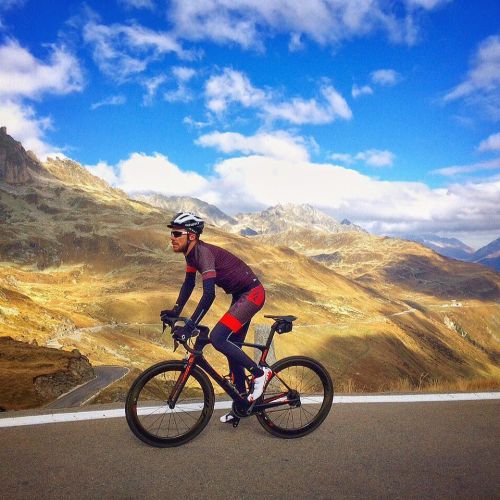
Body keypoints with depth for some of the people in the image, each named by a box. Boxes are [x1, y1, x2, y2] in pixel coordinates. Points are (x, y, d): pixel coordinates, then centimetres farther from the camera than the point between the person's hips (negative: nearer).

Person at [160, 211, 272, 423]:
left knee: (217, 338, -20)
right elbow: (188, 284, 14)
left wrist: (190, 326, -34)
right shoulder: (191, 253, 2)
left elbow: (209, 294, -34)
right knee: (232, 348, 11)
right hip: (241, 295, 10)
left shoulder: (203, 252, -26)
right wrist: (175, 311, 6)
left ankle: (260, 372, -3)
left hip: (252, 293, -10)